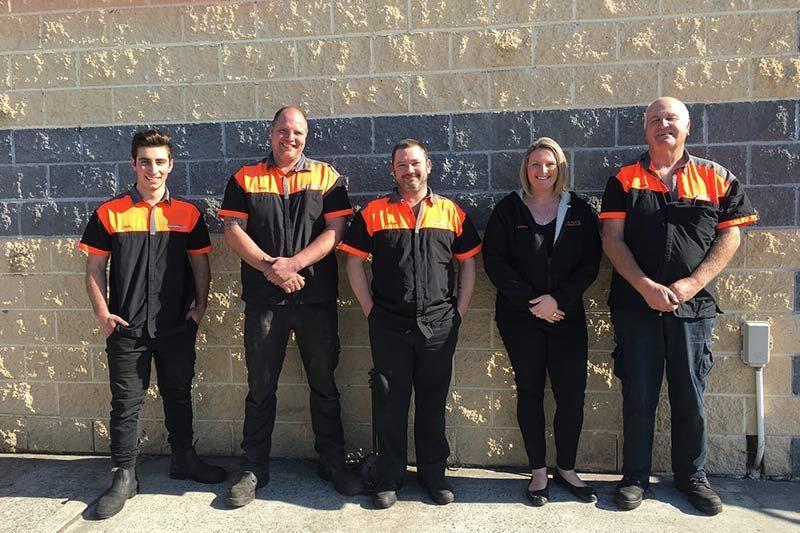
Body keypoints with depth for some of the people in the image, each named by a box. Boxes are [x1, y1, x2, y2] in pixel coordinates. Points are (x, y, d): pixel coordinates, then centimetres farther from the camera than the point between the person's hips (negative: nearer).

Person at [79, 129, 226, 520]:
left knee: (179, 395, 15)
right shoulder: (110, 213, 0)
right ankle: (124, 476, 18)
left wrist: (200, 305, -2)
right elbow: (95, 266, 3)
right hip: (126, 327, -1)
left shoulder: (187, 214, 3)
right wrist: (102, 312, -6)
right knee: (126, 401, 5)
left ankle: (183, 459, 31)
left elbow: (200, 263, 8)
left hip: (177, 326, 2)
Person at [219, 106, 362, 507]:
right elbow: (233, 231, 0)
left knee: (324, 383, 9)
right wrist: (270, 267, -13)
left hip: (317, 297, 0)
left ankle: (332, 463, 23)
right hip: (263, 298, 0)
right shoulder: (245, 178, 8)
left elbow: (334, 231, -3)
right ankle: (254, 469, 21)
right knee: (260, 387, 8)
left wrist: (293, 264, -15)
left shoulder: (326, 177, 7)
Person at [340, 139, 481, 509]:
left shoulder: (451, 213, 7)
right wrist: (369, 310, -1)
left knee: (433, 402, 11)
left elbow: (468, 263, 10)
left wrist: (460, 311, 3)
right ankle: (390, 478, 21)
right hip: (389, 325, -1)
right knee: (391, 402, 7)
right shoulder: (373, 213, 3)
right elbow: (354, 262, 4)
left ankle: (433, 474, 26)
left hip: (439, 325, 1)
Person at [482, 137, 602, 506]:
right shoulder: (508, 210, 2)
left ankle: (566, 469, 20)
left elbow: (590, 261, 1)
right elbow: (495, 261, -5)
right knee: (530, 392, 7)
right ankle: (538, 471, 19)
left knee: (572, 395, 1)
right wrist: (531, 302, -11)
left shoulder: (578, 210, 7)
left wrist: (558, 299, -12)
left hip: (567, 315, 1)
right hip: (520, 318, -1)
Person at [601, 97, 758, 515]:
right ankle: (635, 476, 21)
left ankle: (691, 475, 27)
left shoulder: (716, 178, 6)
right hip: (635, 305, 0)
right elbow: (612, 239, -3)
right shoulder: (625, 180, 4)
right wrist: (646, 286, -13)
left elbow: (730, 236, 3)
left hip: (694, 306, 1)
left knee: (690, 394, 9)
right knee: (638, 394, 7)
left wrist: (693, 283, -10)